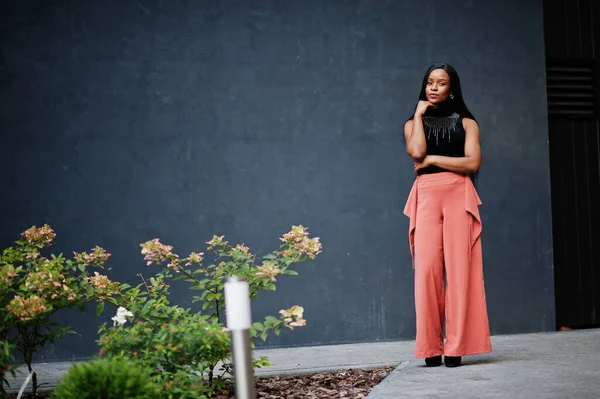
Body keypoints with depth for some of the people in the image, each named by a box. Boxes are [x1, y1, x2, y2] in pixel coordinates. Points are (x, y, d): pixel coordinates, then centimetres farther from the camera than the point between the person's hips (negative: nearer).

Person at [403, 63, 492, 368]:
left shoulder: (466, 122, 13)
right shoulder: (414, 123, 17)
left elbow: (473, 163, -2)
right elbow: (417, 152, -5)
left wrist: (432, 160, -3)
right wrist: (419, 114, 4)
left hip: (459, 196, -1)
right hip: (426, 197, 1)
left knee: (458, 267, -8)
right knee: (428, 268, -11)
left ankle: (456, 346, -7)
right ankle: (432, 348, -9)